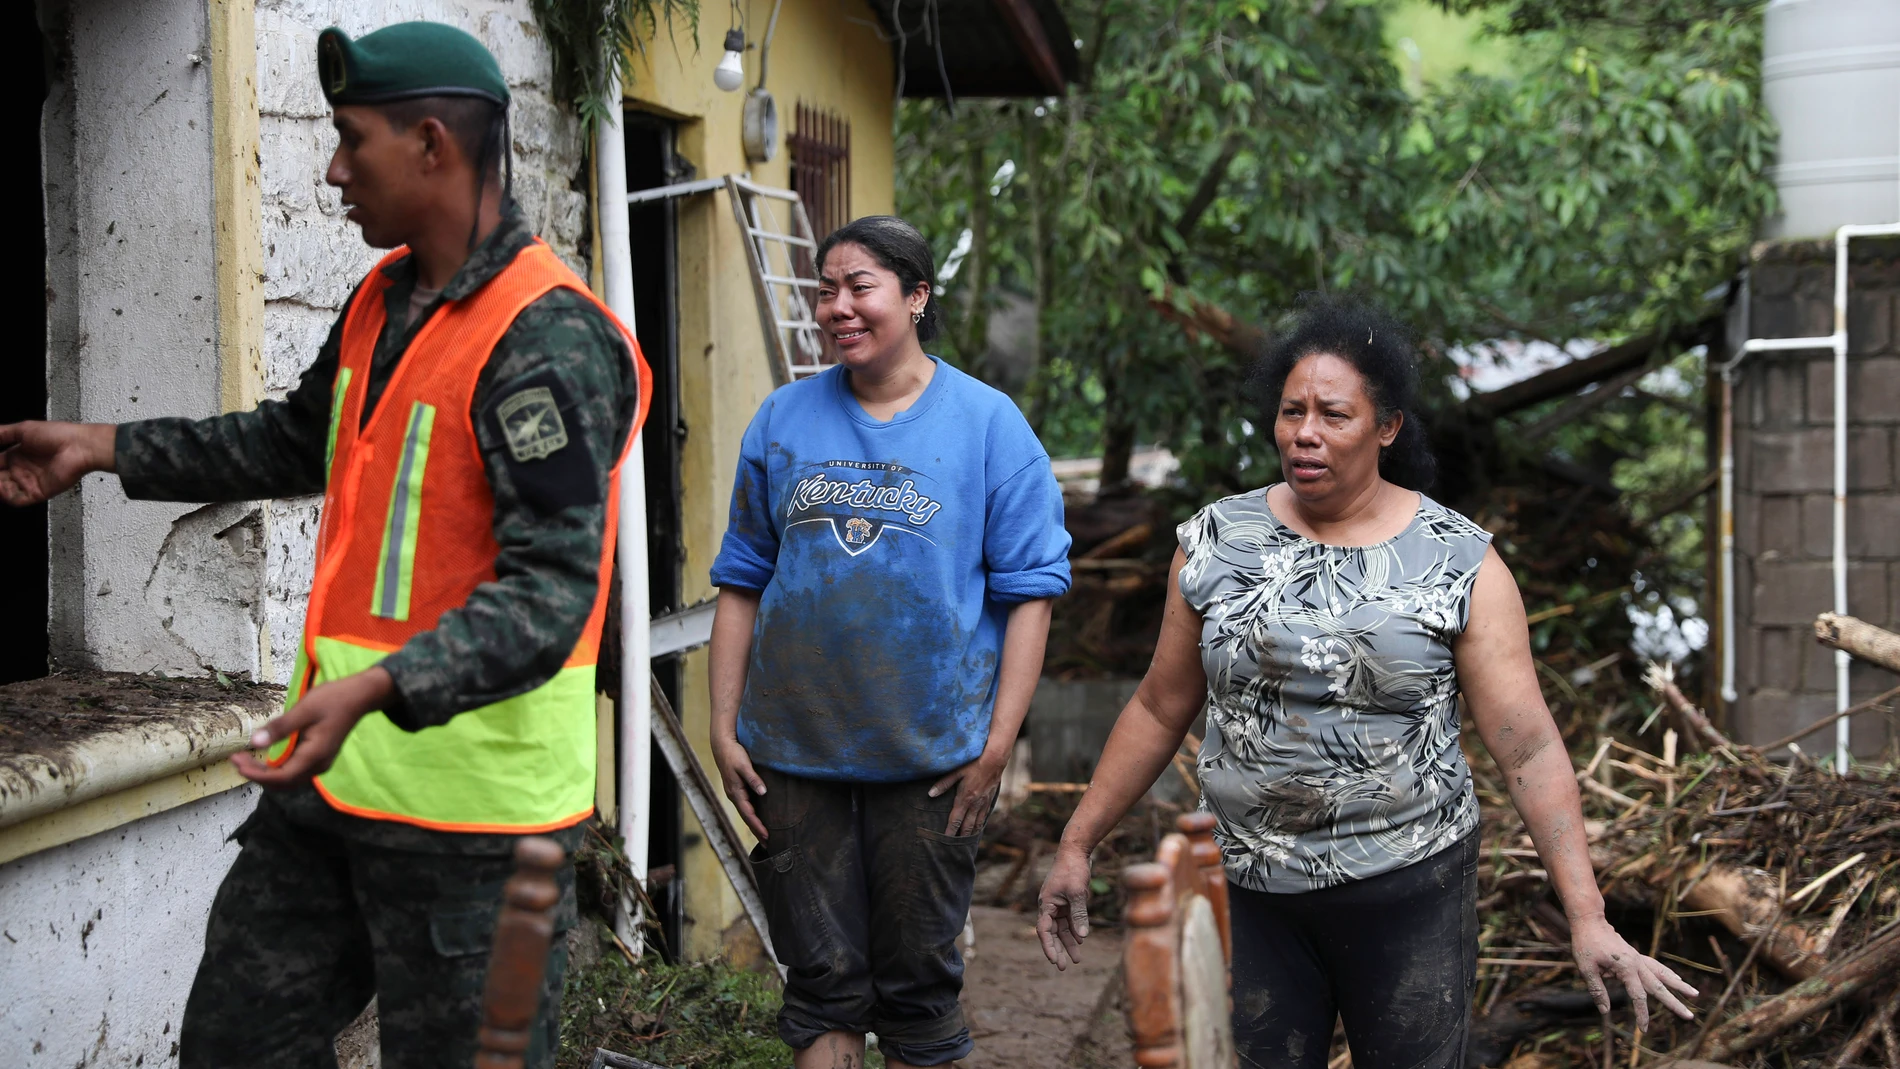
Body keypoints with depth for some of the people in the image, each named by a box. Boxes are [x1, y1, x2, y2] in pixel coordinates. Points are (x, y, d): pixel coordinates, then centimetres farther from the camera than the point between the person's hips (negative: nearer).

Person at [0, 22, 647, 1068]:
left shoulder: (549, 342, -19)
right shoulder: (383, 300, 11)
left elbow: (552, 591, -25)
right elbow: (298, 440, 28)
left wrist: (377, 689, -36)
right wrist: (105, 447, 25)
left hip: (472, 796, -9)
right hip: (336, 769, 9)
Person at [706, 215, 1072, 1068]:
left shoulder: (987, 423, -1)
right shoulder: (782, 420, 7)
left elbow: (1030, 591, -3)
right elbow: (742, 583, 9)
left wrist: (997, 744, -9)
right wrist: (725, 728, 3)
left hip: (930, 757, -2)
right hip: (793, 752, 2)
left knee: (918, 981, 9)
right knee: (820, 977, 8)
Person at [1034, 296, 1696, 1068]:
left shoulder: (1459, 563, -7)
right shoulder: (1216, 542, -1)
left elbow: (1529, 746, -11)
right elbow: (1160, 711, 7)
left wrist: (1587, 917, -17)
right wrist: (1077, 845, 6)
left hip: (1411, 889, -2)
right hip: (1261, 890, 2)